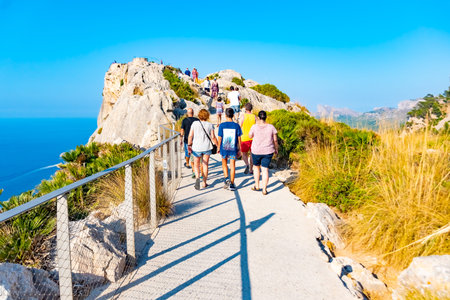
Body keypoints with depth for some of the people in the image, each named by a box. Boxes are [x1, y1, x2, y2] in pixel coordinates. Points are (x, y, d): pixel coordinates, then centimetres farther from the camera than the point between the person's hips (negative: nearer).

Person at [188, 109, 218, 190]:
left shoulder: (195, 123, -3)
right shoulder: (210, 125, -3)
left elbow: (190, 136, -4)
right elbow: (213, 137, -4)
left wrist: (189, 145, 6)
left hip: (197, 147, 0)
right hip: (207, 147, 1)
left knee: (196, 165, 12)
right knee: (205, 165, 10)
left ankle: (197, 177, -15)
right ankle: (204, 183, 14)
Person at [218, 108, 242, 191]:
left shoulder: (222, 125, -7)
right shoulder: (237, 126, -6)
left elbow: (220, 138, -4)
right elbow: (239, 139, -2)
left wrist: (219, 148, 9)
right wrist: (239, 150, 8)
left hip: (224, 148, 0)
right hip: (233, 149, 0)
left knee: (224, 163, 21)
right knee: (232, 166, 7)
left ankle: (226, 179, 3)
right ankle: (231, 184, 10)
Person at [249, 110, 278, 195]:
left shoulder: (254, 127, -11)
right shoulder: (271, 127, -8)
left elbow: (250, 136, 6)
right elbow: (275, 140, -3)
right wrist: (276, 149, 12)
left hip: (256, 151, -1)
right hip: (268, 152, 1)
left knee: (256, 167, 21)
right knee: (265, 170, 7)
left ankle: (257, 186, 26)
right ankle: (264, 189, 6)